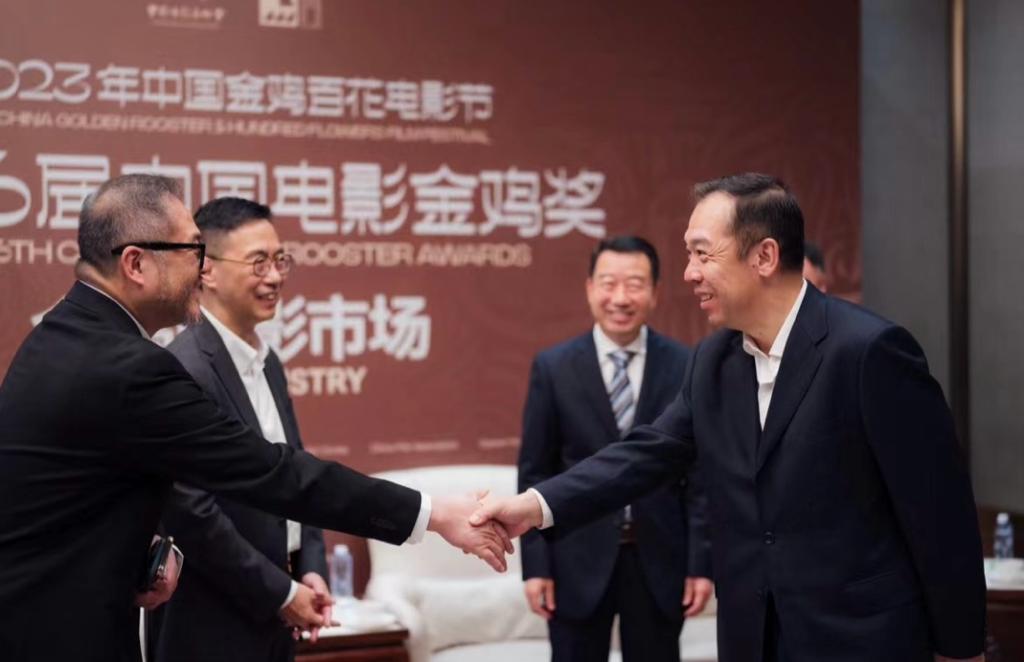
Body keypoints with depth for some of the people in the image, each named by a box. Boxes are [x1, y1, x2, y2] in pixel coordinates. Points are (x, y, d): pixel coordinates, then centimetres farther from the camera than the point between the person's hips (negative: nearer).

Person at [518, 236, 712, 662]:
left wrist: (702, 562, -3)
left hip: (659, 558, 0)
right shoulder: (553, 367, 0)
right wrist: (536, 564, -4)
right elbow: (535, 473, 1)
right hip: (578, 560, 0)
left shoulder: (686, 367, 0)